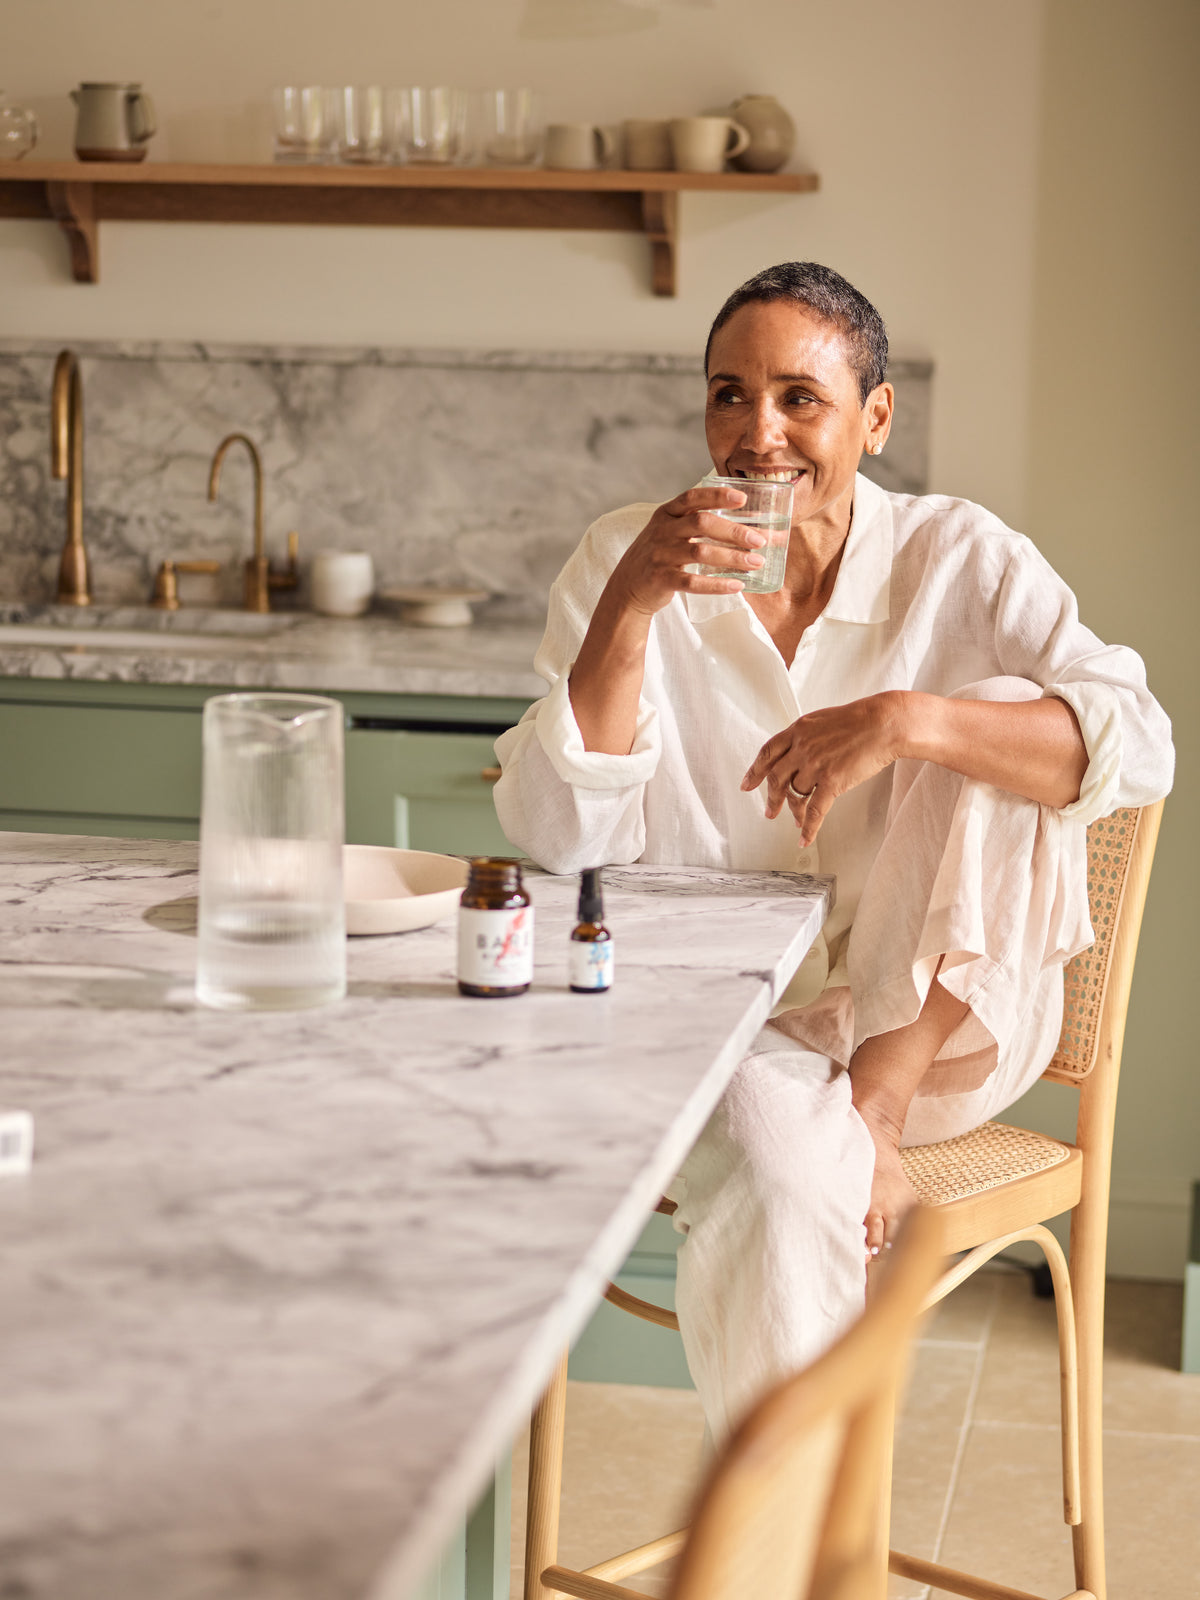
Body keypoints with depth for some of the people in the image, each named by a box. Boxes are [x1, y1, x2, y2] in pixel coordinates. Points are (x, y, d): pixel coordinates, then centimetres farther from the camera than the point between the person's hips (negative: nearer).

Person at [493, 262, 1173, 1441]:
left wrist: (904, 721, -33)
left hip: (942, 1024, 1)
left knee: (991, 726, -21)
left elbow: (1137, 747, -19)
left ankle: (878, 1105, -15)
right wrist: (629, 607, -23)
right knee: (773, 1164, -35)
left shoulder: (960, 561, -3)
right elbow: (558, 837, -11)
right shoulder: (626, 561, -2)